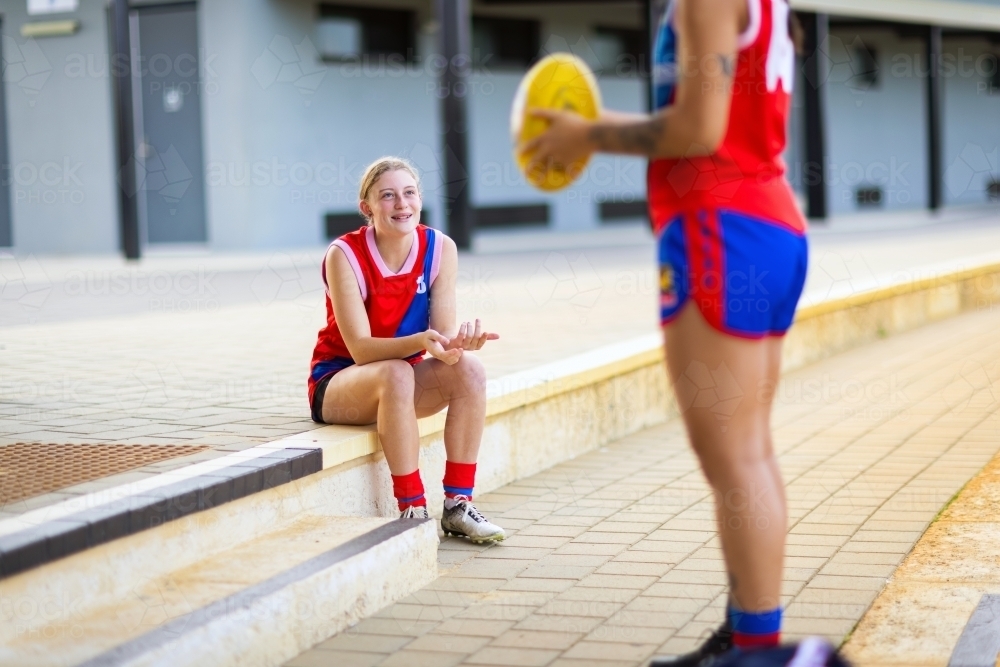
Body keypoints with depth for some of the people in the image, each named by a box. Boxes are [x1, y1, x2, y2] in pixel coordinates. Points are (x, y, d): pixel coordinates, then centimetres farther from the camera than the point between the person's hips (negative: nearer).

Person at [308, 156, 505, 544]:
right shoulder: (345, 255, -19)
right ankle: (412, 511, -30)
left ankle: (458, 505, -19)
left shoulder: (440, 248, -8)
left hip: (404, 379, 4)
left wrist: (454, 344, -38)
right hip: (337, 382, -4)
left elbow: (443, 332, -12)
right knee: (396, 374, -37)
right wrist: (421, 341, -42)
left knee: (469, 369, -25)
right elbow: (360, 348, -25)